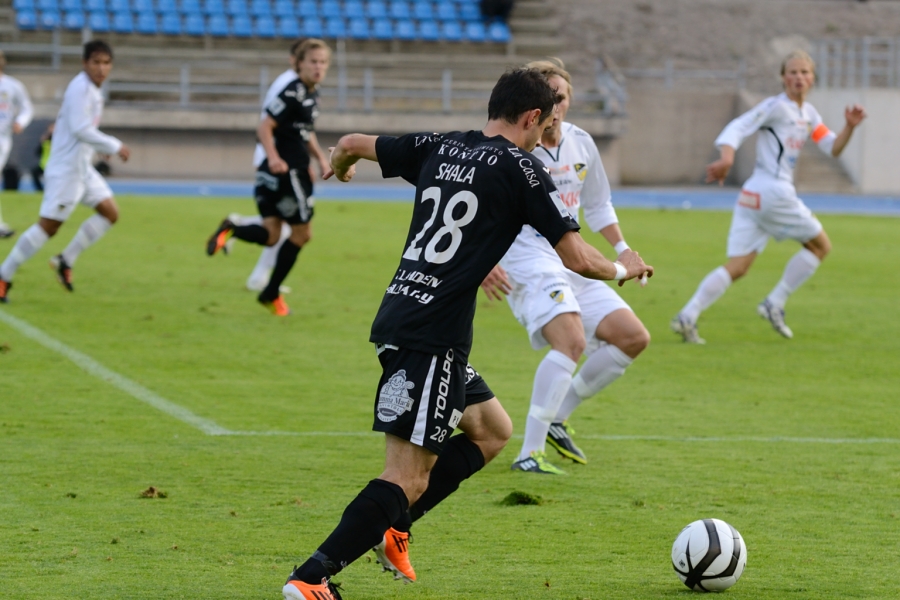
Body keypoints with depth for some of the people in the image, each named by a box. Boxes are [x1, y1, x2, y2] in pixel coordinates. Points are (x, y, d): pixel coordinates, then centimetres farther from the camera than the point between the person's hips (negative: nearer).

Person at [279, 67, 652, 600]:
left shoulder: (439, 147, 13)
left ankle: (389, 526, 15)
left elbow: (353, 144, 22)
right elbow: (577, 258, -5)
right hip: (432, 336, -9)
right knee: (409, 478, -9)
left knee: (491, 428, 22)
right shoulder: (520, 168, -5)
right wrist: (623, 269, 16)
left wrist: (339, 167, 46)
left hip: (400, 318, 9)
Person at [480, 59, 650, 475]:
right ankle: (529, 453, -29)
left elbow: (597, 205, 25)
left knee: (633, 337, 3)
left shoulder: (581, 144, 9)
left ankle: (556, 420, 11)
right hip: (525, 263, -8)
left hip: (571, 264, 8)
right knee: (572, 340, -30)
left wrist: (623, 250, 15)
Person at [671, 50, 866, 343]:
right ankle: (774, 303, 6)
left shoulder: (808, 114, 20)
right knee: (820, 245, 6)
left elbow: (833, 148, 21)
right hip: (773, 191, -8)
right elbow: (737, 128, -17)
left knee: (737, 267, 1)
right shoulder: (775, 107, -6)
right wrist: (726, 157, -36)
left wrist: (849, 127, 2)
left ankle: (687, 317, -11)